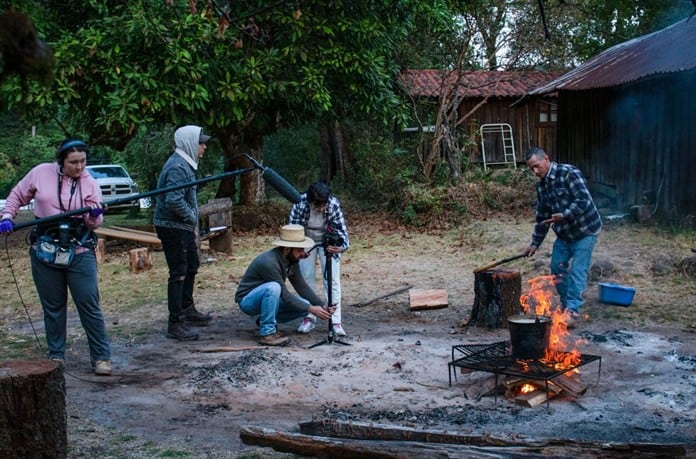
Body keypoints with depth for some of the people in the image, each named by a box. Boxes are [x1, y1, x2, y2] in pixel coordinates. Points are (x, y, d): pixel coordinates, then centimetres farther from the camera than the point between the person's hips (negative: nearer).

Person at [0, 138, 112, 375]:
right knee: (53, 306, 11)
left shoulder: (89, 183, -1)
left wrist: (94, 216, -23)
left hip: (80, 252, -1)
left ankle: (101, 357, 4)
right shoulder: (41, 173, 0)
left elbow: (95, 224, -1)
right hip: (45, 252, 1)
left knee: (89, 305, -3)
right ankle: (56, 355, 24)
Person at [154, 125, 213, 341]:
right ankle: (175, 324, -2)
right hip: (173, 228, -11)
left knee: (191, 267, 22)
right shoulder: (178, 168, -20)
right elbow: (174, 200, -30)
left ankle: (187, 310, 38)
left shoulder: (186, 164, 13)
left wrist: (192, 220, 10)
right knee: (179, 273, -7)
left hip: (184, 228, 11)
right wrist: (192, 217, -16)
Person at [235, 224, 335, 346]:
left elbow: (302, 286, -1)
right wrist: (310, 309, -26)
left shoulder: (292, 260, -6)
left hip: (268, 298, 8)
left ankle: (265, 320, 9)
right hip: (248, 301, -8)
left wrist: (322, 305, -12)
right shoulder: (269, 262, -31)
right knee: (273, 287, -37)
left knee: (304, 305, -9)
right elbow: (284, 295, -28)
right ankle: (267, 333, -25)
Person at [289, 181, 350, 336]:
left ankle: (336, 321, -2)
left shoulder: (333, 204, -32)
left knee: (332, 280, -6)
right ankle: (309, 317, 14)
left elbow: (342, 229, -28)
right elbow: (293, 226, -18)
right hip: (306, 241, 1)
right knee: (306, 278, 2)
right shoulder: (300, 203, -32)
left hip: (328, 242, -1)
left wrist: (342, 247, -47)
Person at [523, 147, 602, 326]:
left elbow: (584, 200, -26)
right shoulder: (541, 185, 5)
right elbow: (542, 216, 12)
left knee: (577, 271, -10)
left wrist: (564, 215, -34)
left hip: (585, 231, -8)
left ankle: (573, 312, -10)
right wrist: (535, 243, 11)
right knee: (557, 267, 7)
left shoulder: (569, 173, -18)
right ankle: (566, 305, 22)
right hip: (564, 234, 8)